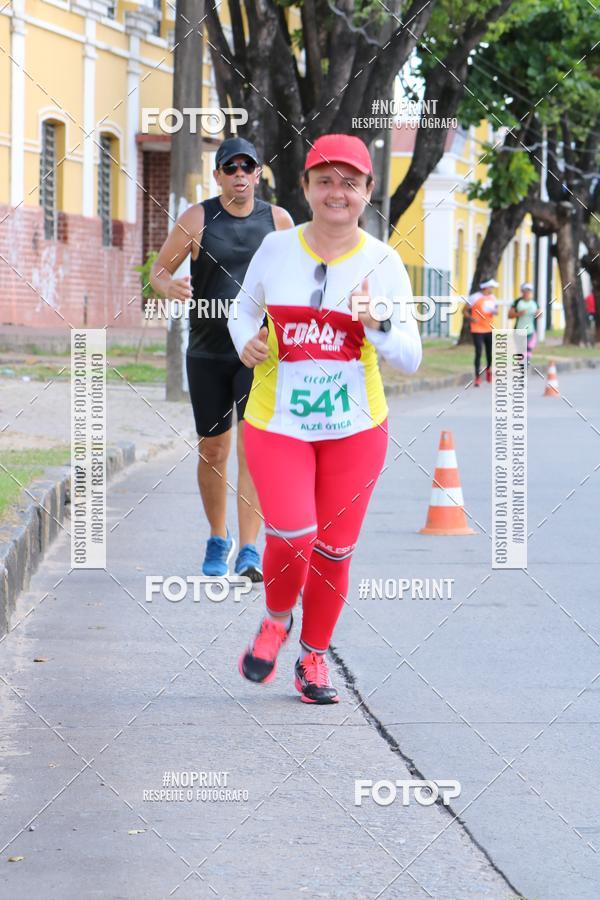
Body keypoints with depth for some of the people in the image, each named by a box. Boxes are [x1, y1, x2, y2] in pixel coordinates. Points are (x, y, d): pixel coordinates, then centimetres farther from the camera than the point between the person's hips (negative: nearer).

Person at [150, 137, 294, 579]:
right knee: (213, 450, 9)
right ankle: (218, 539, 29)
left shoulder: (278, 220, 3)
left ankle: (249, 550, -16)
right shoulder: (198, 218, -1)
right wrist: (168, 286, -19)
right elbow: (160, 267, 4)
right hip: (208, 351, 1)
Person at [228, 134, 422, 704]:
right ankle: (276, 620, 15)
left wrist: (377, 324, -26)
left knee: (334, 551, 5)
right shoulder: (276, 249, -2)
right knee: (292, 534, -18)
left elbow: (409, 359, -7)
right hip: (276, 422, -1)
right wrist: (246, 340, -7)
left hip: (355, 427, 1)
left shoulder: (382, 263, -5)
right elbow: (244, 308, 15)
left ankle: (314, 659, 27)